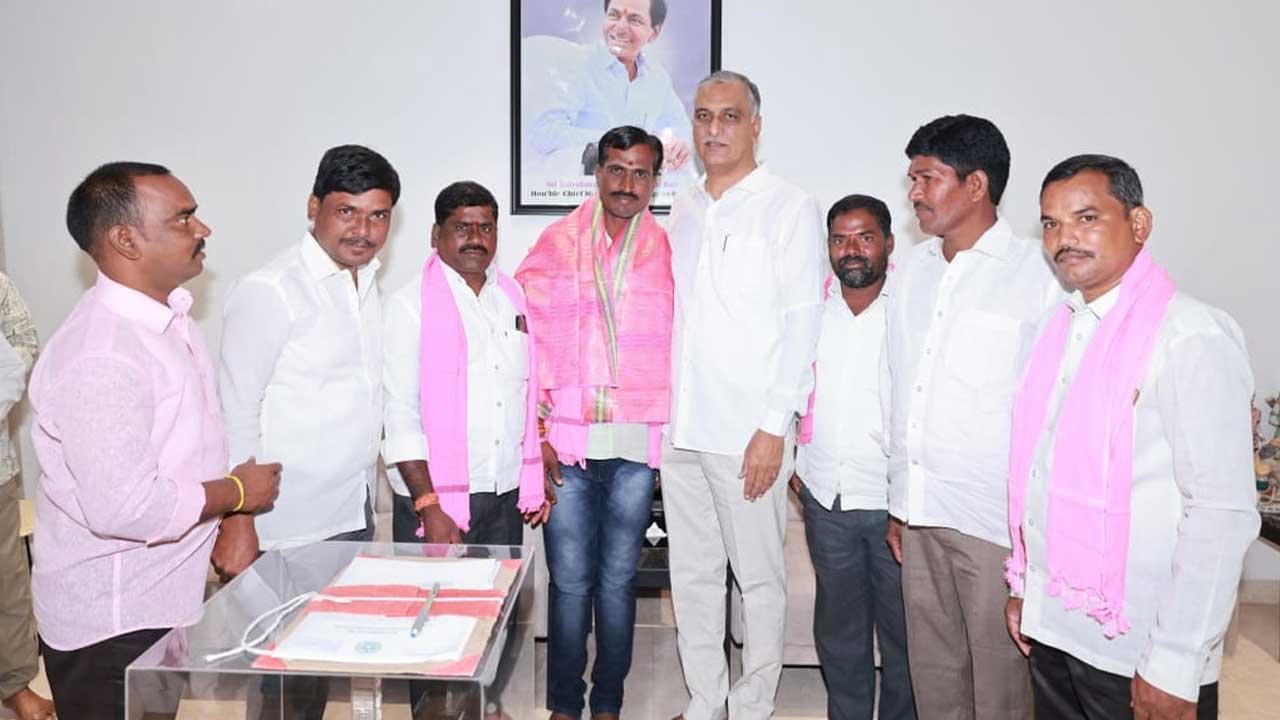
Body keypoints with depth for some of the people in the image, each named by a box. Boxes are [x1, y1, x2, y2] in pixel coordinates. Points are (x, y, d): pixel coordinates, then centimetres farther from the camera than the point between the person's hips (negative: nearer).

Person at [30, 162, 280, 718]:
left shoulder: (169, 318, 6)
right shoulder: (99, 354, -26)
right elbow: (123, 506, -30)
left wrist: (224, 528, 13)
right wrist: (236, 491, -17)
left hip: (165, 606, 9)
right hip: (111, 628, -9)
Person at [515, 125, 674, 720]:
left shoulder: (668, 252, 5)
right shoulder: (556, 244, 4)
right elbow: (527, 340, 2)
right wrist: (537, 433, -3)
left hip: (637, 447, 1)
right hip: (566, 444, 0)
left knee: (618, 580, 11)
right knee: (570, 581, 6)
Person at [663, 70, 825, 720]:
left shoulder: (789, 207, -4)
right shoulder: (682, 210, 13)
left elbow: (802, 323, -9)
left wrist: (774, 427, -14)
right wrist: (661, 411, 11)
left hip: (750, 432, -5)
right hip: (681, 428, 6)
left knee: (758, 578, 6)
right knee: (692, 575, 13)